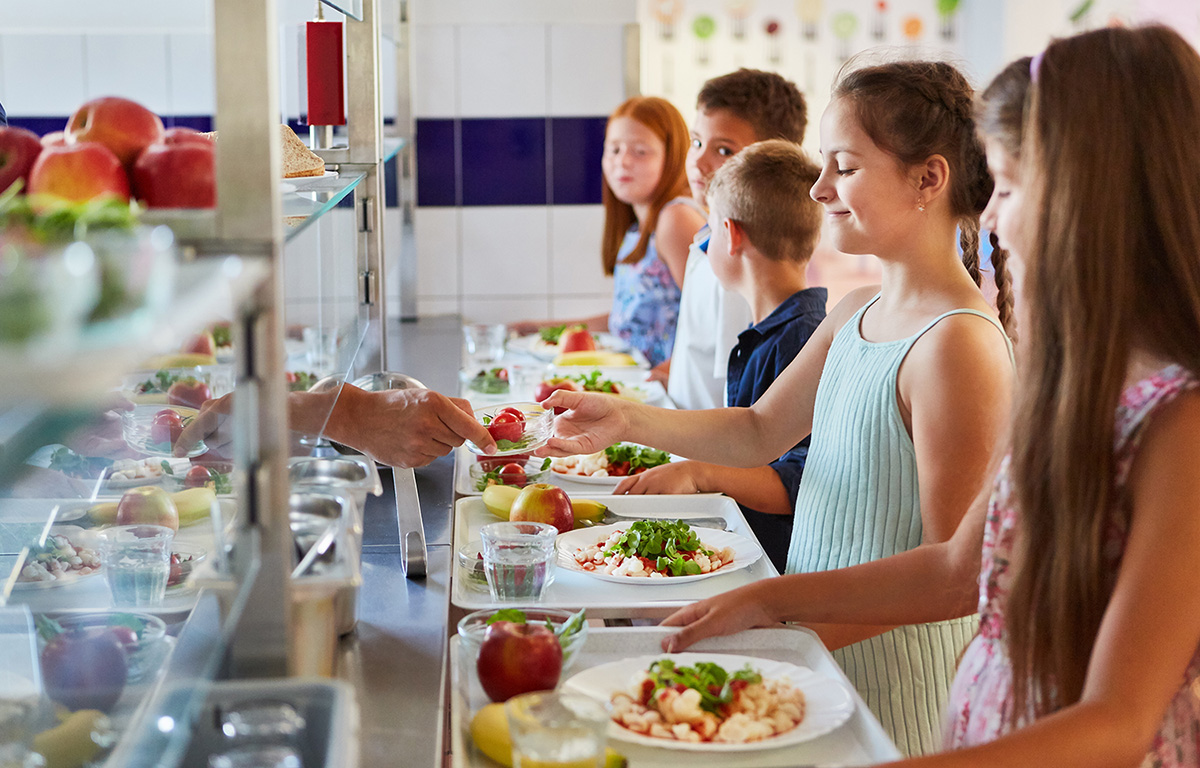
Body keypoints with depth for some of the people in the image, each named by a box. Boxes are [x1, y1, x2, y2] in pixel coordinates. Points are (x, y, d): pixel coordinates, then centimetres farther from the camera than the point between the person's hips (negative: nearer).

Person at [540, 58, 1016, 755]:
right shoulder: (856, 313, 6)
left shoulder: (958, 343, -23)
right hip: (820, 634, 8)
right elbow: (759, 432, 16)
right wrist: (628, 420, 1)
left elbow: (951, 570, -22)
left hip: (897, 674, -8)